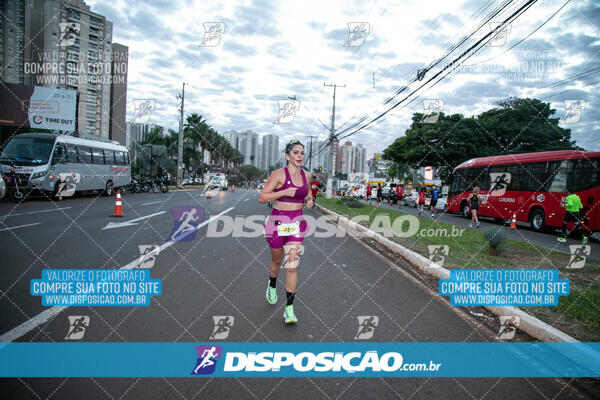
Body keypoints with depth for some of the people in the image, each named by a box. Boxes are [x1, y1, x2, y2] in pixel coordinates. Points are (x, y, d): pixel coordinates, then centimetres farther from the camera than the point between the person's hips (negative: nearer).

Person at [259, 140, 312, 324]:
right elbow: (261, 198, -13)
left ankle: (289, 310, 2)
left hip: (296, 224, 3)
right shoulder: (278, 174, -11)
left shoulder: (307, 175, 4)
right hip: (277, 222, -2)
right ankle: (272, 286, 50)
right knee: (277, 260, 18)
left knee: (292, 266, -5)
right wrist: (283, 192, -23)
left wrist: (309, 200, 3)